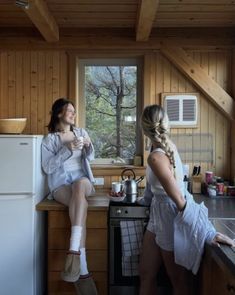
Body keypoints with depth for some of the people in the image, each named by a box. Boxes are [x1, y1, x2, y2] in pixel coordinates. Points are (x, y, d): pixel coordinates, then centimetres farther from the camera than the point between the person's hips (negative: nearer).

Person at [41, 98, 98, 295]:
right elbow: (47, 167, -6)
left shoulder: (81, 132, 15)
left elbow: (90, 158, 17)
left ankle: (74, 251, -45)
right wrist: (68, 150, -15)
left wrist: (88, 146, -5)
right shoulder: (49, 139, 3)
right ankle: (83, 271, -39)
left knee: (79, 185, -37)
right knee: (80, 202, -35)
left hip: (82, 180, 2)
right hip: (61, 185, -2)